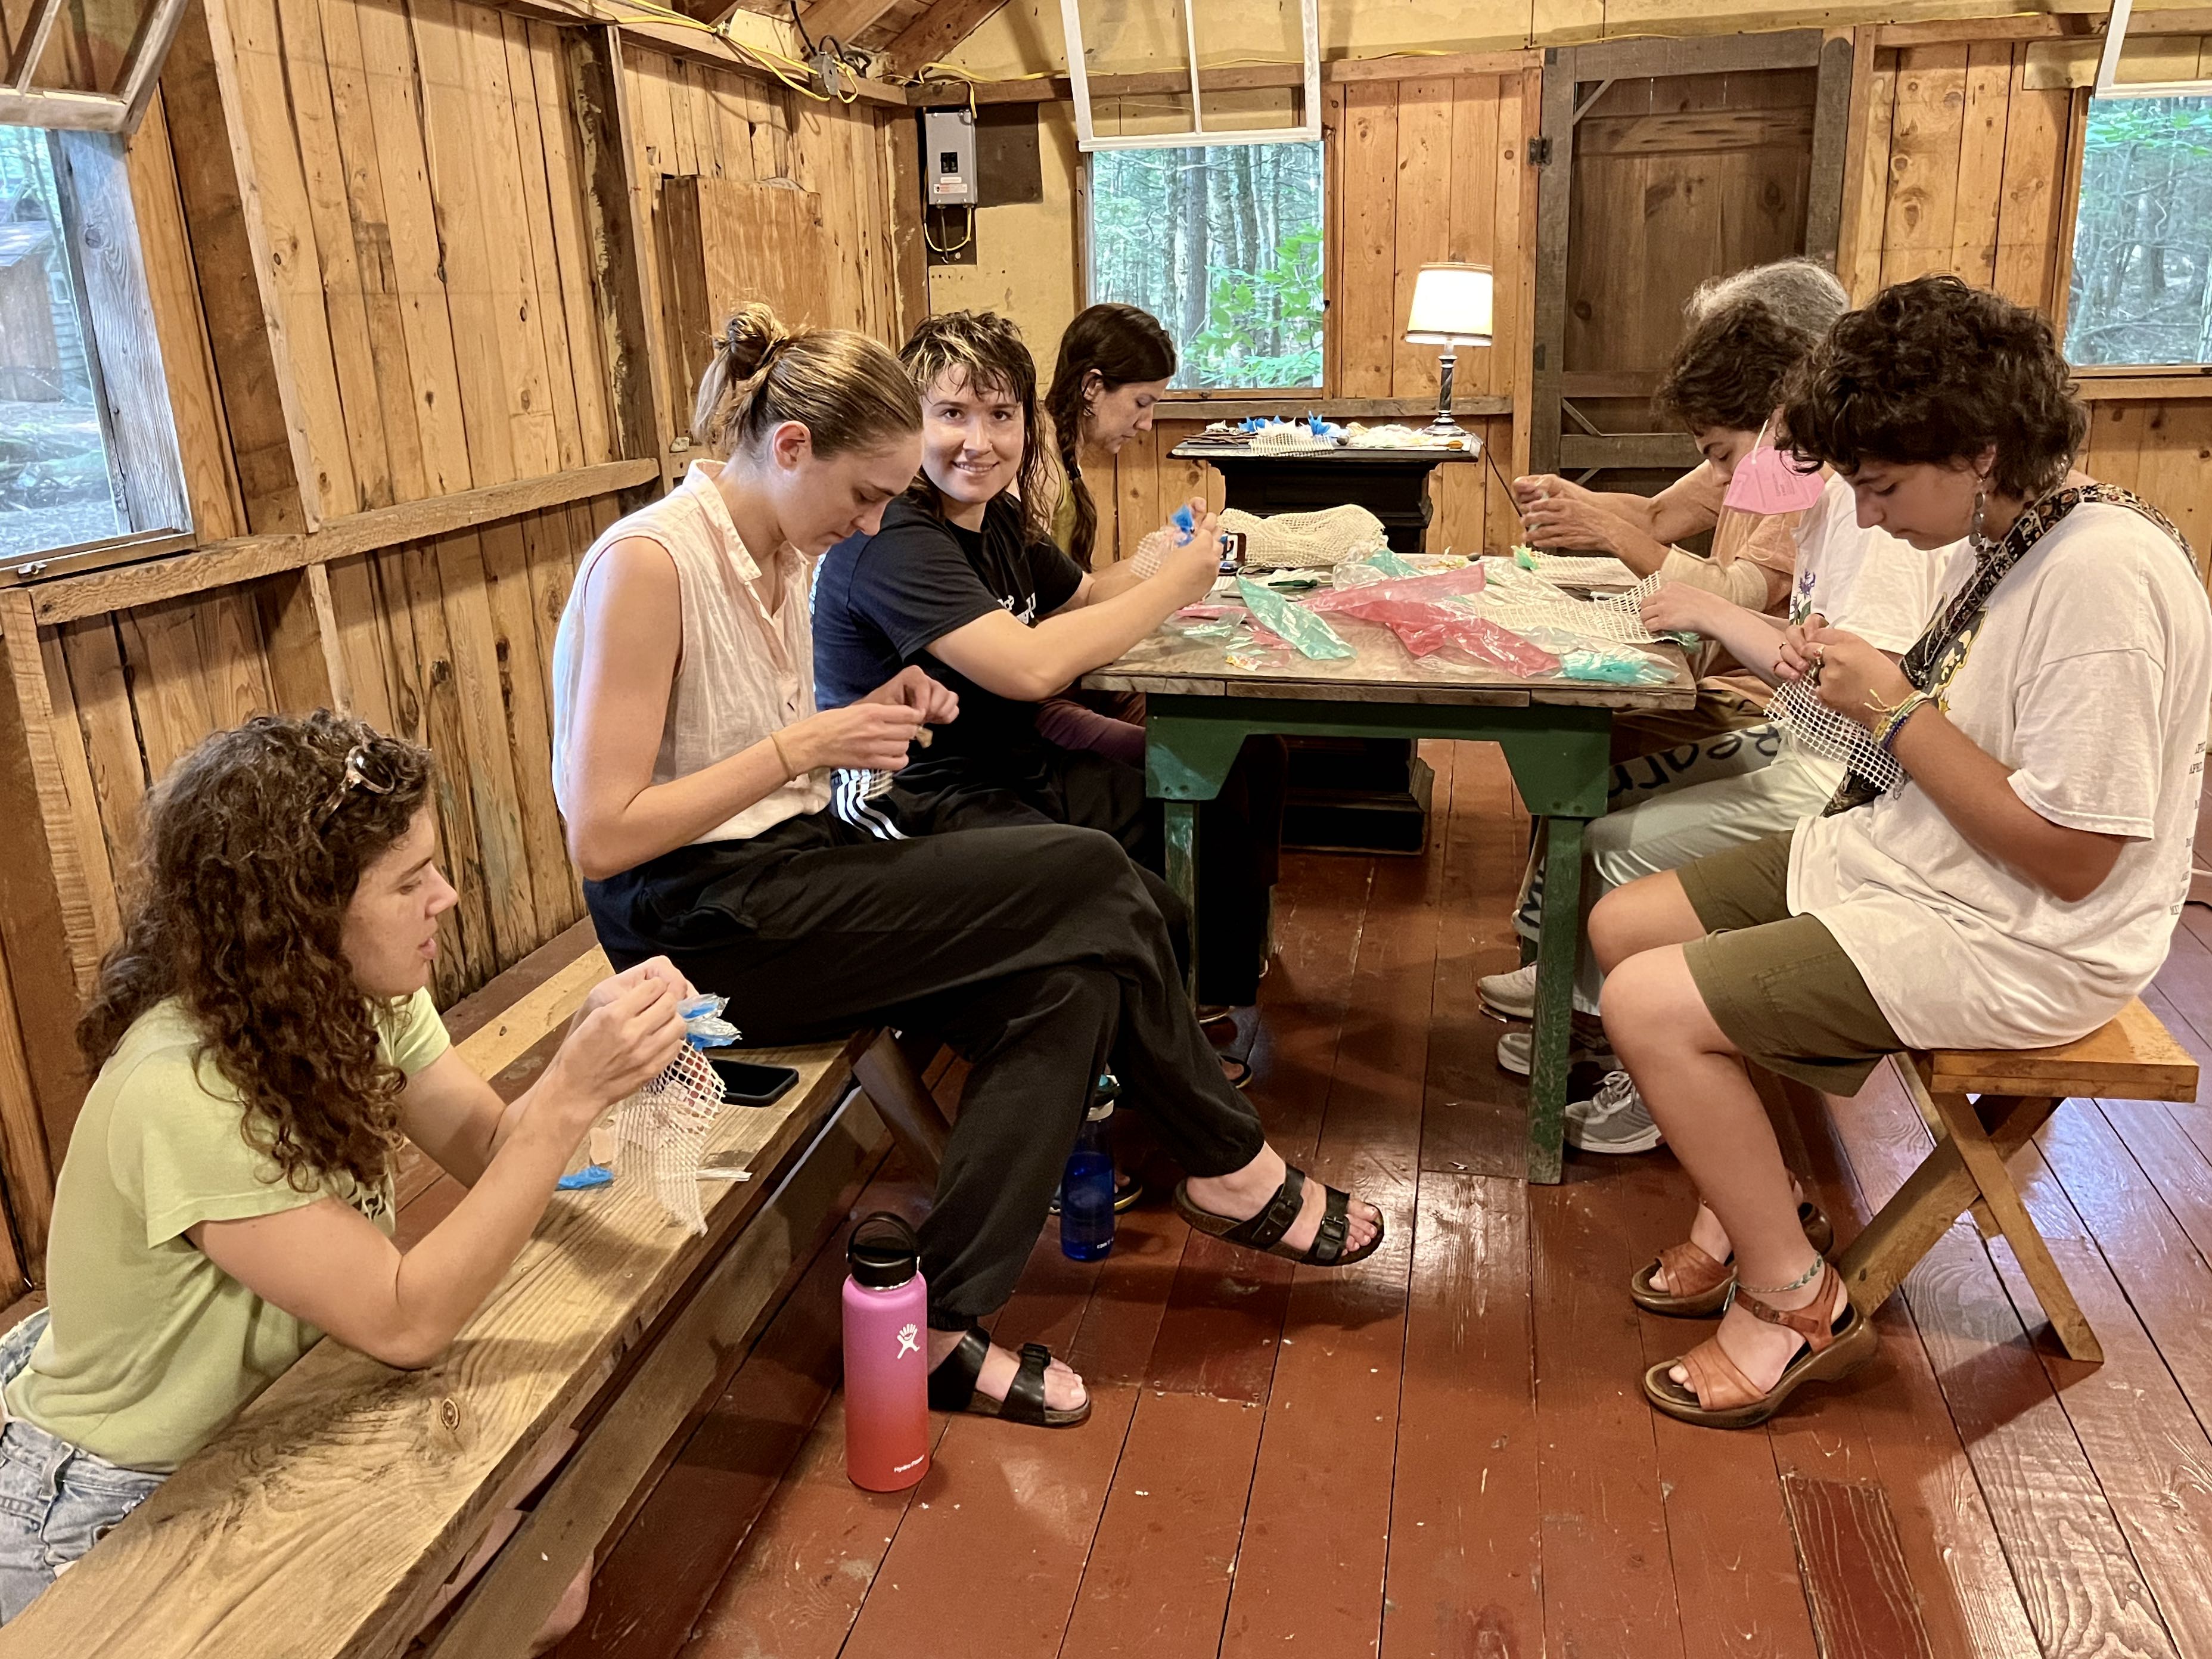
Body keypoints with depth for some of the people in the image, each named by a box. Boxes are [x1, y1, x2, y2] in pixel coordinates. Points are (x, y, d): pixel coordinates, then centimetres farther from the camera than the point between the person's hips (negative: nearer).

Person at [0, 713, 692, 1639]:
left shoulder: (360, 998, -11)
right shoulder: (181, 1092, -34)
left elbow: (495, 1155, -10)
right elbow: (407, 1322, -33)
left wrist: (594, 1050, -29)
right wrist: (571, 1097, -39)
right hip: (111, 1514, -6)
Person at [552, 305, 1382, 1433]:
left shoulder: (782, 552, 10)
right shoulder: (648, 565, -17)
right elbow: (602, 838, -20)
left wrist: (868, 718, 0)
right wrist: (806, 745, -20)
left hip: (791, 871, 9)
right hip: (702, 927, -9)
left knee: (1070, 981, -16)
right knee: (1089, 876, -16)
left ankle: (939, 1328, -9)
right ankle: (1230, 1168, 6)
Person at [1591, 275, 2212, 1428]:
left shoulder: (2105, 575, -25)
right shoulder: (2013, 536, 4)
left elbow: (2068, 856, -24)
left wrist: (1896, 709, -19)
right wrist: (1849, 676, -5)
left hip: (2018, 943, -10)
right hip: (1903, 858, 10)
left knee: (1649, 1006, -19)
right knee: (1621, 925, 6)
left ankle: (1798, 1305, 1)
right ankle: (1749, 1196, 18)